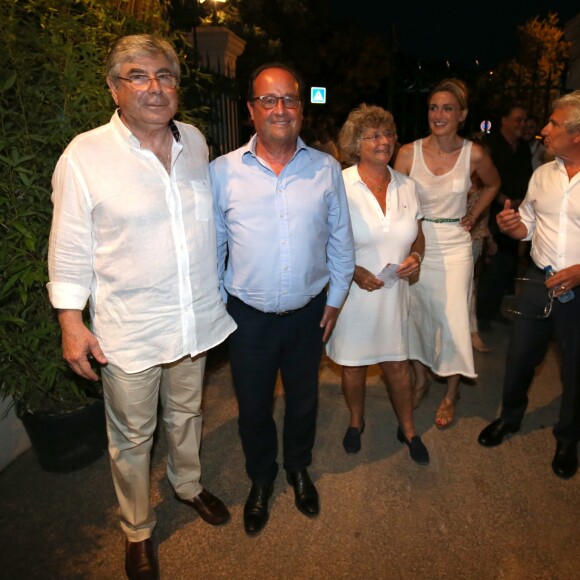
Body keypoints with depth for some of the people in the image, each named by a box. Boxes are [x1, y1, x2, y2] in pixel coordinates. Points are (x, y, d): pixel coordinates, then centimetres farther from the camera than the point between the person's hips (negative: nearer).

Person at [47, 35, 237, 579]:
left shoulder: (194, 140, 3)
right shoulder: (84, 156, -12)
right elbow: (69, 248, -8)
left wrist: (215, 293, 17)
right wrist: (71, 321, -10)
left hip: (195, 319, 4)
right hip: (128, 330, -4)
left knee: (186, 414, 25)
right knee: (132, 437, 14)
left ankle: (188, 485, 53)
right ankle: (137, 530, 39)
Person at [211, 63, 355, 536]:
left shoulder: (326, 169, -3)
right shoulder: (223, 171, -7)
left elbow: (341, 240, 4)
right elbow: (211, 244, 0)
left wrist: (335, 300, 5)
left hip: (308, 312, 2)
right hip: (248, 315, -1)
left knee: (304, 399, 21)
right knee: (253, 406, 17)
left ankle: (299, 470, 50)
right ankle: (260, 479, 45)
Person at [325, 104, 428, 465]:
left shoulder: (406, 186, 3)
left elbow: (417, 234, 14)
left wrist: (416, 256, -7)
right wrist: (354, 272, -18)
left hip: (394, 291, 3)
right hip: (352, 291, -3)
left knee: (398, 363, 13)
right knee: (353, 364, 14)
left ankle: (408, 429, 36)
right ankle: (356, 421, 41)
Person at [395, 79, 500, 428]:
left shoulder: (474, 154, -4)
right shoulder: (409, 153, -6)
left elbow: (493, 185, 17)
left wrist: (473, 217, 7)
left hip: (454, 246, -1)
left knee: (453, 319, 3)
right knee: (415, 315, 12)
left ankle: (451, 394, 24)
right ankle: (421, 381, 35)